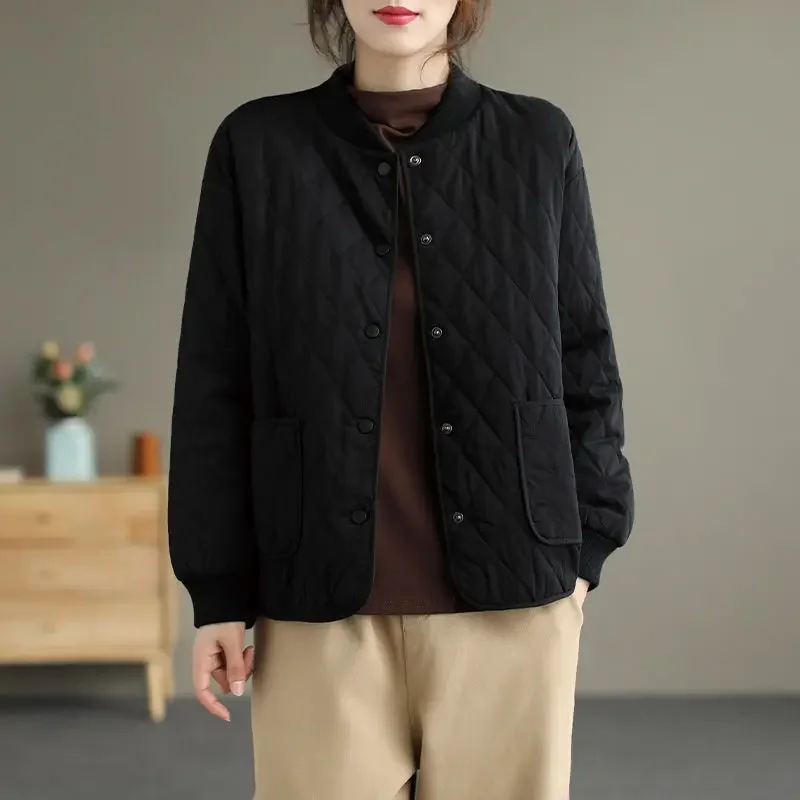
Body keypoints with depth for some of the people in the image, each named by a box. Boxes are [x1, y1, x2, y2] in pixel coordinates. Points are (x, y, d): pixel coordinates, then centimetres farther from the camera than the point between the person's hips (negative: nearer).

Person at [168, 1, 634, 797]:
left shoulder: (539, 142, 5)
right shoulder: (258, 145, 3)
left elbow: (582, 361, 9)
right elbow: (216, 386, 4)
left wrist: (582, 547, 6)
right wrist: (218, 589, 1)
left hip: (511, 591, 1)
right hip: (323, 601, 0)